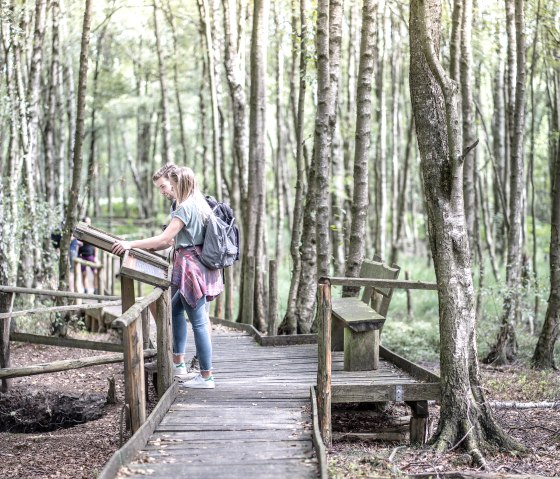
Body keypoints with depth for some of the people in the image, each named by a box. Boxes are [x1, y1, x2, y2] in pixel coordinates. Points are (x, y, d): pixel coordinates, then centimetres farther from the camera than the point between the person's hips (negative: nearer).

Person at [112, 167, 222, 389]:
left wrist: (131, 244, -17)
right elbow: (175, 240, 18)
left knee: (198, 321, -6)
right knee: (174, 309, 20)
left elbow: (165, 239, -19)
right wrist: (144, 246, 17)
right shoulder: (200, 205, 15)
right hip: (201, 264, 10)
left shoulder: (185, 207, -14)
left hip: (190, 266, -10)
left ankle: (206, 377, -2)